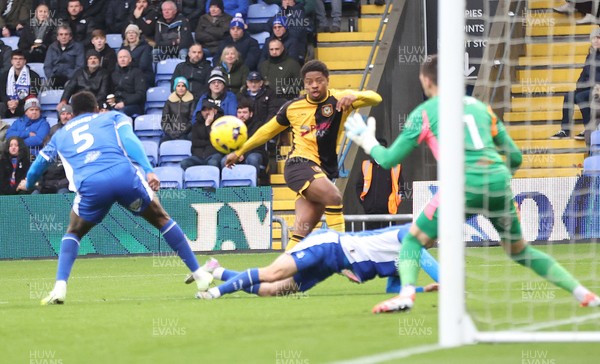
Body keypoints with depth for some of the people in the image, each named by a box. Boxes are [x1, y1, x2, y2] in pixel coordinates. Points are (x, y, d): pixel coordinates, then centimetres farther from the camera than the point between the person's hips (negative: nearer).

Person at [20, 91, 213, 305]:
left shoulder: (60, 134, 33)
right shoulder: (113, 117, 27)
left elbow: (41, 161, 46)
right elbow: (130, 141, 7)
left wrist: (28, 184, 67)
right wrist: (148, 171, -4)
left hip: (90, 187, 1)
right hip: (125, 177, 0)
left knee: (73, 233, 26)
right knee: (162, 220, 22)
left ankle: (59, 288, 5)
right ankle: (199, 275, 24)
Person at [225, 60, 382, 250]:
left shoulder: (338, 100, 3)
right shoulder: (292, 107, 6)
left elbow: (375, 98, -10)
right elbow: (268, 130, 22)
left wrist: (354, 96, -32)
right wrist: (239, 151, 28)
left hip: (323, 172, 2)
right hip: (299, 165, -2)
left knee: (302, 231, -6)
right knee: (333, 196, -29)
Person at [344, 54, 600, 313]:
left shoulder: (424, 112, 13)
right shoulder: (480, 106, 24)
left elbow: (389, 159, 14)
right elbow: (515, 157, 24)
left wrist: (368, 143, 34)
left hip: (464, 185, -4)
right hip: (499, 183, 4)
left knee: (413, 241, 11)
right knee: (519, 251, 22)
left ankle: (406, 293, -16)